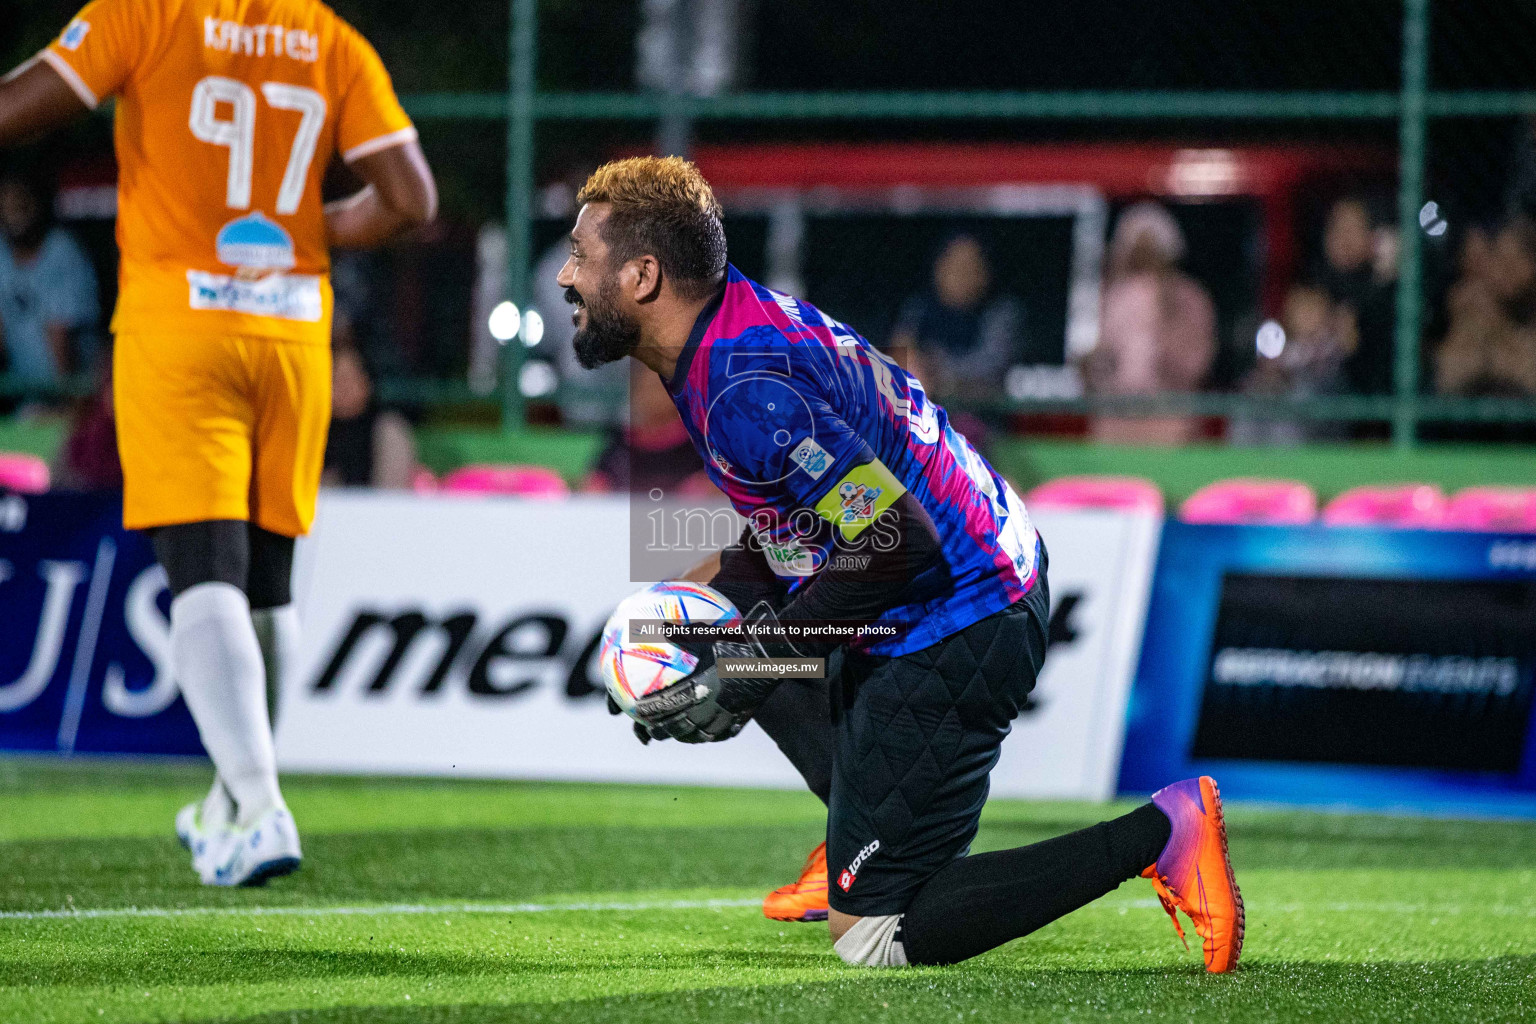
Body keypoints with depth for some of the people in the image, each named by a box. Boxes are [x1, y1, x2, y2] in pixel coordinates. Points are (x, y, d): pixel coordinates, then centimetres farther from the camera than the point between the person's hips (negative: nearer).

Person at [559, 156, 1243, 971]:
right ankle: (859, 845, 25)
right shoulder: (744, 313, 6)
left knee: (871, 937, -5)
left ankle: (1156, 835, -8)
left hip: (956, 623, -10)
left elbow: (893, 543, -25)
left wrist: (746, 672, -18)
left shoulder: (746, 392, -24)